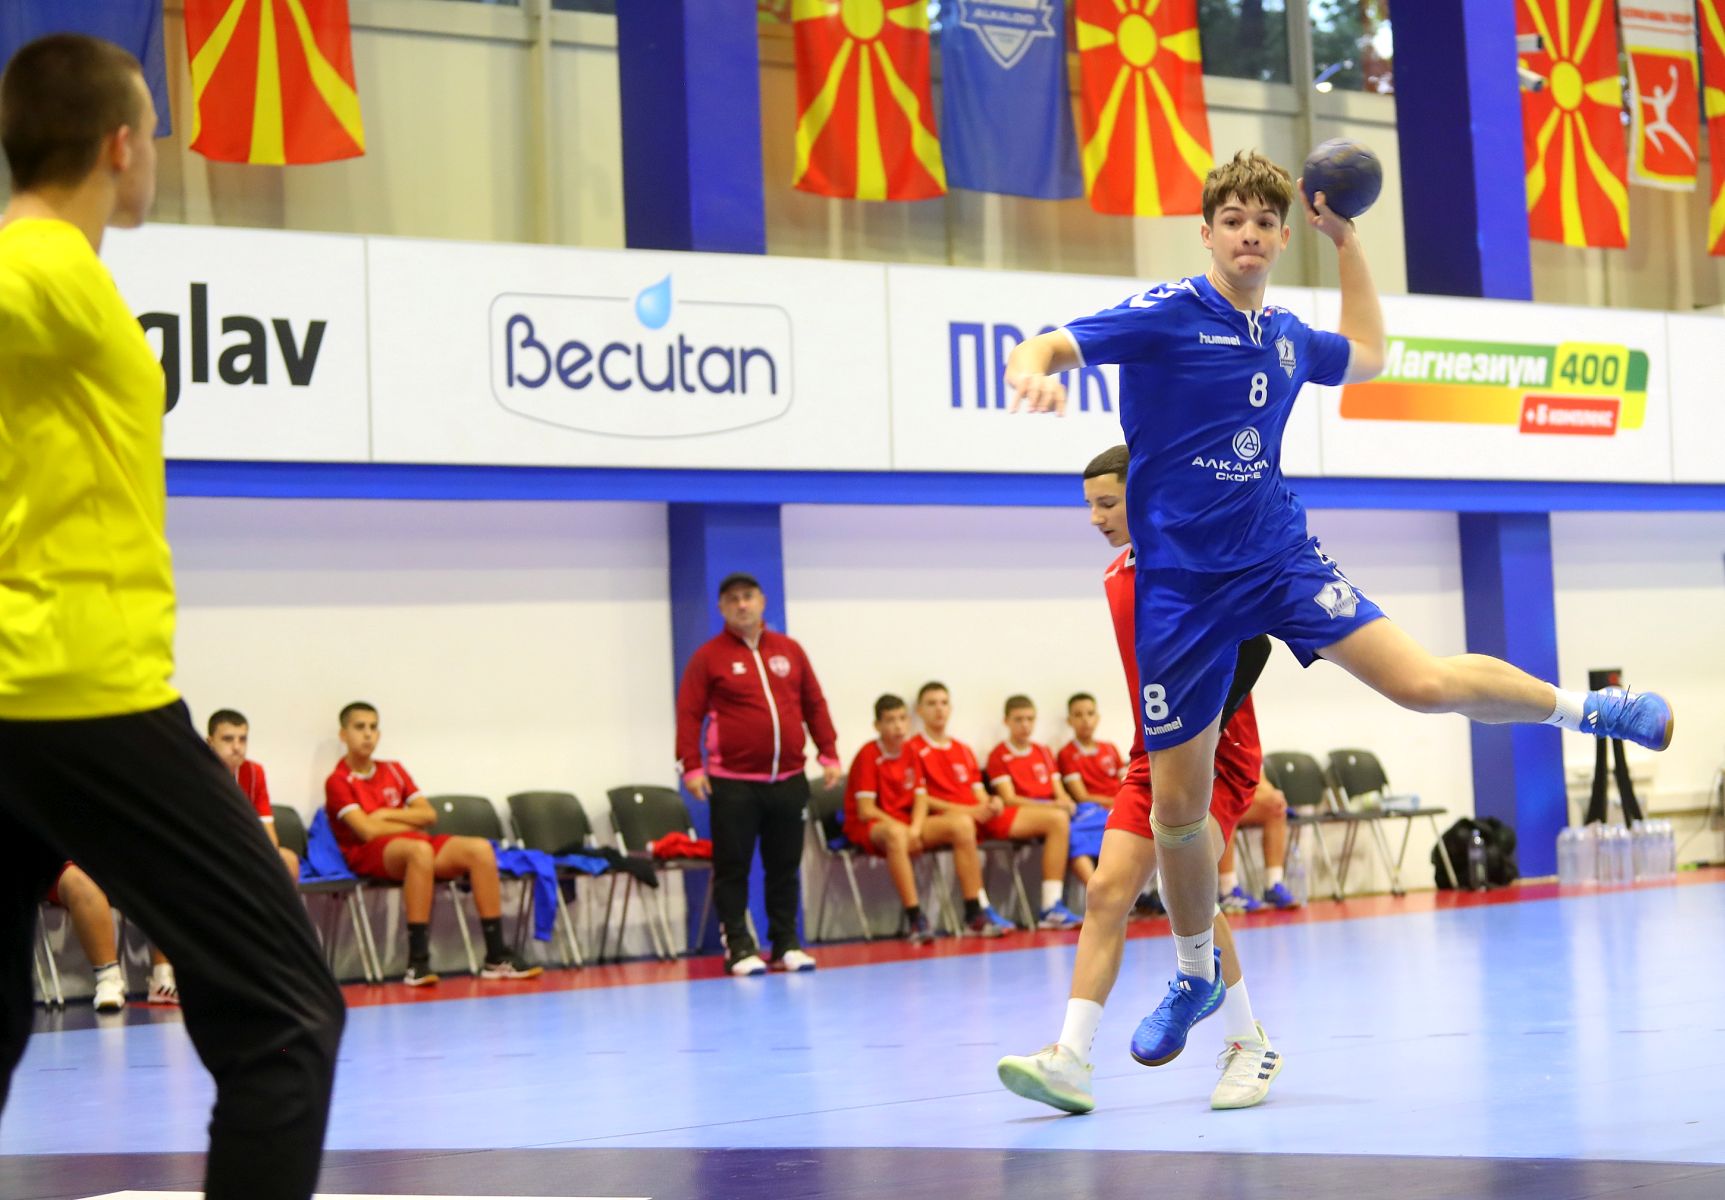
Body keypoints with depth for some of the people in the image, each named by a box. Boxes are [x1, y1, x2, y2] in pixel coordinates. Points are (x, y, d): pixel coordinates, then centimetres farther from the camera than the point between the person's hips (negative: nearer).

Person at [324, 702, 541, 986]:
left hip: (411, 844, 7)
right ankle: (417, 962, -43)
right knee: (420, 849, -40)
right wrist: (411, 824, 0)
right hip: (368, 856, -7)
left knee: (480, 849, -17)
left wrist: (387, 814, -2)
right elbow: (368, 830, -12)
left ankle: (496, 957, -19)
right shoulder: (338, 781, 0)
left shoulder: (393, 771, 20)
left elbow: (429, 815, 12)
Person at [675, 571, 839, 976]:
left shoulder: (789, 650, 11)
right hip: (733, 783, -3)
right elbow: (689, 714, -4)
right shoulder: (708, 657, 0)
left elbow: (814, 705, 13)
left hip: (788, 781, 3)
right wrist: (691, 766, -13)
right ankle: (739, 947, 4)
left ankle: (786, 944, 15)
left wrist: (829, 754, 7)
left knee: (785, 866, 8)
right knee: (733, 867, -2)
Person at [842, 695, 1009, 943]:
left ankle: (974, 916, -12)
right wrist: (906, 829, -16)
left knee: (962, 824, -11)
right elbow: (865, 811, -16)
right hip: (867, 828, -7)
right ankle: (915, 919, -42)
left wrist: (915, 829, -16)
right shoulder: (869, 756, -12)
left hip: (905, 822, 7)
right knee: (896, 834, -42)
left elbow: (920, 798, 3)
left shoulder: (910, 753, 8)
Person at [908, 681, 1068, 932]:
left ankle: (1051, 907, -13)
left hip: (984, 817, 7)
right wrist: (968, 810, -16)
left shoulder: (963, 750, 27)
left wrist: (991, 804, -5)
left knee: (1058, 819, -5)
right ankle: (981, 911, -42)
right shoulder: (914, 749, 3)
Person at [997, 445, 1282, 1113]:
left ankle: (1248, 1044, -8)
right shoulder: (1116, 577, 14)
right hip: (1153, 758, 7)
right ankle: (1070, 1061, -13)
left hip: (1216, 752, -7)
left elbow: (1251, 649, -17)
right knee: (1107, 893, -7)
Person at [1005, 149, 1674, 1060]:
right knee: (1177, 804, 2)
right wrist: (1030, 367, -44)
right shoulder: (1166, 315, -8)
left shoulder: (1285, 336, 8)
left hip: (1280, 557, 3)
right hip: (1180, 583, -2)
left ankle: (1585, 706, 6)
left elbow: (1367, 355, 30)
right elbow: (1047, 346, -19)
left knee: (1422, 682, -19)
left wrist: (1345, 238, 22)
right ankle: (1195, 979, 24)